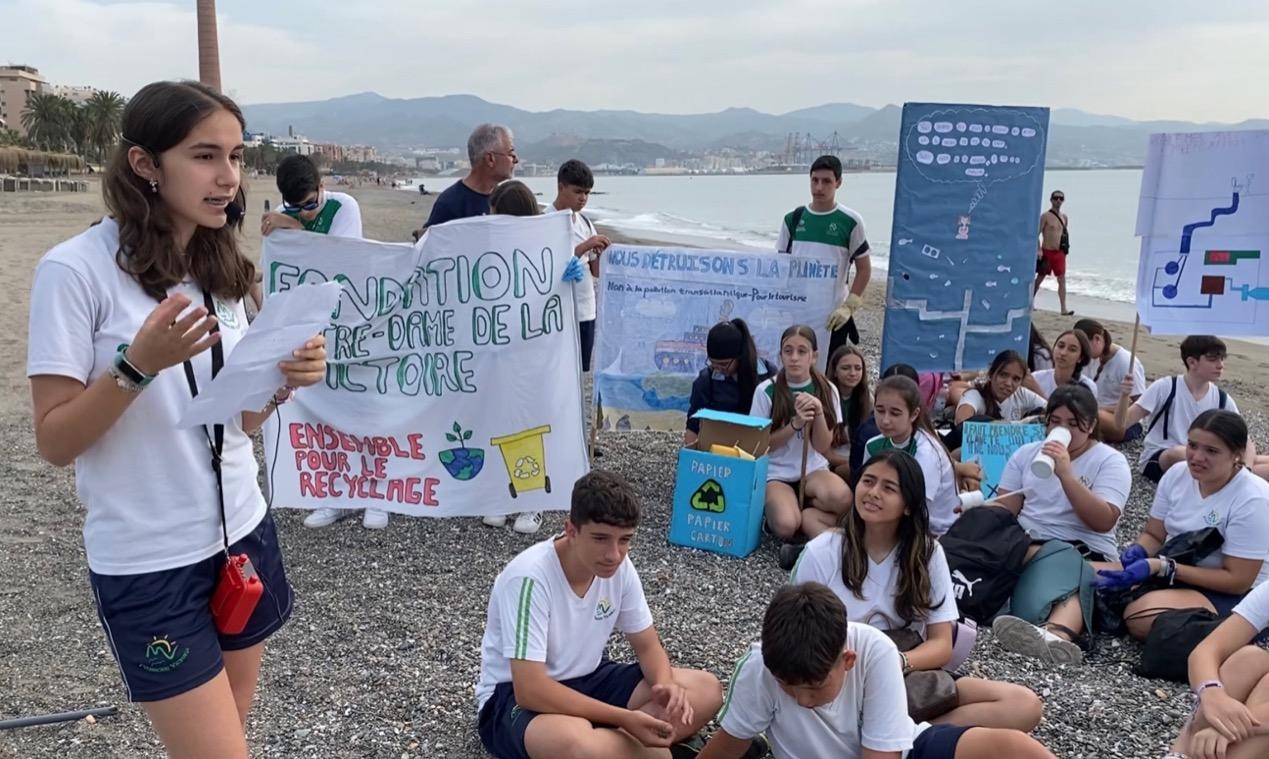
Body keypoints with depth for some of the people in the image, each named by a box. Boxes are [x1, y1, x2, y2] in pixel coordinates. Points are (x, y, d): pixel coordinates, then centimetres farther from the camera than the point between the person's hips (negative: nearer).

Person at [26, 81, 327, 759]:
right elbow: (55, 442, -14)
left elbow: (238, 422, 8)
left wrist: (284, 381, -11)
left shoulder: (222, 268, 4)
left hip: (243, 535, 6)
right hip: (147, 565, -6)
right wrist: (139, 363, -28)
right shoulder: (75, 269, -15)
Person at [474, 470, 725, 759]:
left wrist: (665, 685, -21)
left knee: (706, 690, -9)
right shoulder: (530, 576, -29)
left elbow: (648, 646, 3)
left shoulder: (618, 565, -9)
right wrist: (623, 718, -34)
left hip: (588, 679, 8)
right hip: (514, 696, -7)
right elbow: (529, 689, -31)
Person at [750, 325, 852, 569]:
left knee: (842, 497, -34)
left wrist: (819, 414, -20)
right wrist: (795, 424, -18)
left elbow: (823, 447, -2)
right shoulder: (766, 391, -7)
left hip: (813, 470, 2)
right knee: (786, 524, -34)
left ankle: (798, 514, -11)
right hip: (777, 473, -2)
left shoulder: (827, 391, -1)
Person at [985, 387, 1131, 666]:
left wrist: (1066, 474, -19)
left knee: (1063, 566, -39)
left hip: (1086, 553, -4)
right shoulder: (1026, 453, 16)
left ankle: (1053, 635, -70)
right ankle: (1058, 637, -61)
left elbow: (1104, 521, -11)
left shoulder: (1111, 461, 5)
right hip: (1027, 545, 4)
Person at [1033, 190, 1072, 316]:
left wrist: (1065, 249, 15)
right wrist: (1038, 250, -20)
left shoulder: (1064, 217, 11)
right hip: (1046, 252, -4)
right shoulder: (1045, 216, -7)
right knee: (1039, 279, 7)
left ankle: (1064, 308, -6)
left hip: (1059, 253, 4)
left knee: (1062, 280, -3)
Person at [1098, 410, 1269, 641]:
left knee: (1141, 617, -32)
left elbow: (1238, 581, -19)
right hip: (1169, 572, 5)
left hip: (1227, 594, -5)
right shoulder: (1177, 474, -2)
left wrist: (1163, 567, -27)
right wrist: (1138, 551, -18)